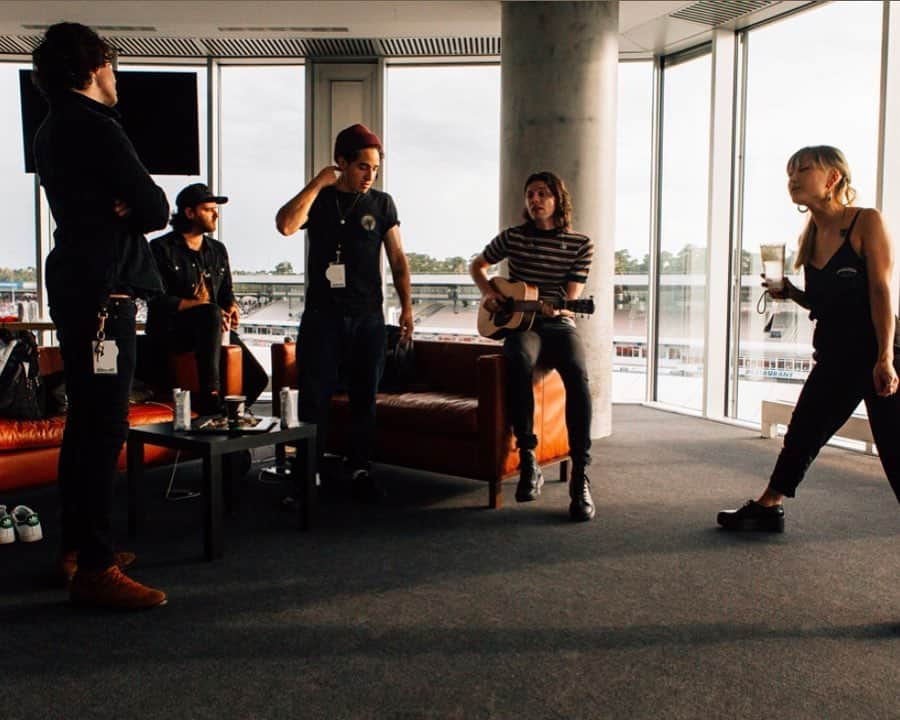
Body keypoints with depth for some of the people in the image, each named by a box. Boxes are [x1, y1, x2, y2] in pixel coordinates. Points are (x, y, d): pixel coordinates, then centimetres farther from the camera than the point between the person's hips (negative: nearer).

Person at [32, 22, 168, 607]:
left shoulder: (52, 131, 19)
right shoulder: (96, 127, -11)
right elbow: (156, 209, -14)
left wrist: (124, 209, -2)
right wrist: (138, 209, 5)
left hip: (75, 285, 10)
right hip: (103, 291, -10)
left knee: (86, 421, 15)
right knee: (105, 427, -10)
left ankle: (78, 547, 24)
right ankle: (95, 568, -8)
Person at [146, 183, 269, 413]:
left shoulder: (218, 250, 19)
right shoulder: (161, 248, -1)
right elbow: (158, 300, -10)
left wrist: (232, 307, 0)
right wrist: (199, 305, -21)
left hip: (213, 328, 6)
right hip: (170, 330, -6)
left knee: (257, 378, -13)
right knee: (212, 313, -40)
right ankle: (210, 396, -41)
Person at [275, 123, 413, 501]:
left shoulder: (381, 203, 9)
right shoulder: (317, 199, 5)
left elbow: (397, 258, 11)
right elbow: (286, 225, -16)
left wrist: (406, 306, 4)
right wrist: (318, 183, -12)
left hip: (367, 317, 1)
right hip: (322, 314, -1)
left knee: (364, 396, 6)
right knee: (314, 395, -3)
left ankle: (360, 469, 16)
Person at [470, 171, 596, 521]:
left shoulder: (580, 244, 3)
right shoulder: (513, 237, 7)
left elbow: (572, 298, -2)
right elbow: (477, 264, 22)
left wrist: (557, 307, -23)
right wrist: (487, 291, 3)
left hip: (560, 325, 0)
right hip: (520, 324, 0)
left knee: (578, 376, -34)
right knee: (519, 362, -39)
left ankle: (580, 476, -31)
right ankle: (528, 460, -33)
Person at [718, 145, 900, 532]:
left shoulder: (867, 222, -9)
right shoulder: (811, 238, 9)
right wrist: (790, 293, -2)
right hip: (833, 357, 7)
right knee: (801, 433, 14)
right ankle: (769, 506, 28)